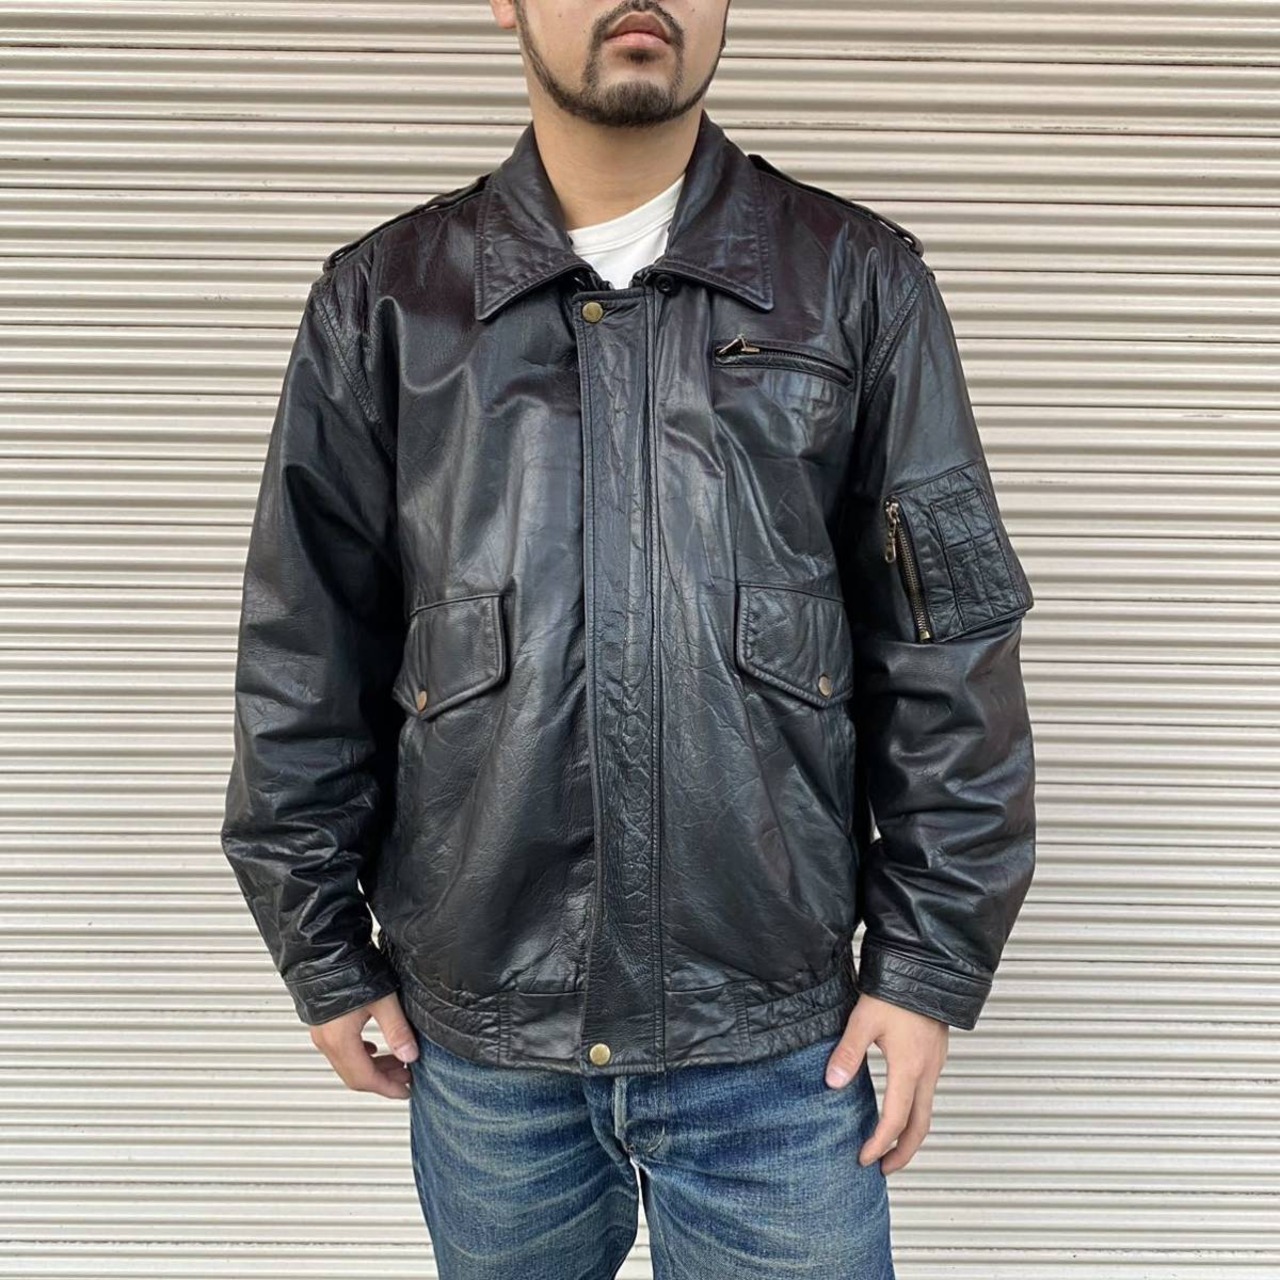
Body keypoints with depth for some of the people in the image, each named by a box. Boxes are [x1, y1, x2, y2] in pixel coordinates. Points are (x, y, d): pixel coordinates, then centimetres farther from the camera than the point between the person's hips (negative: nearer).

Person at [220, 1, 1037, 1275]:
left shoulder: (860, 283, -2)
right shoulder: (383, 299, 0)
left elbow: (948, 654, -1)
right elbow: (306, 664, 3)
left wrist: (929, 965, -2)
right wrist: (327, 959, 5)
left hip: (778, 1040, -1)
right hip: (477, 1040, 2)